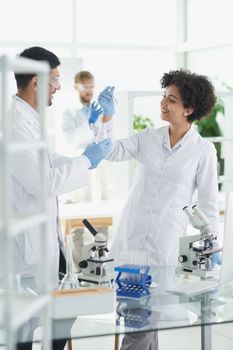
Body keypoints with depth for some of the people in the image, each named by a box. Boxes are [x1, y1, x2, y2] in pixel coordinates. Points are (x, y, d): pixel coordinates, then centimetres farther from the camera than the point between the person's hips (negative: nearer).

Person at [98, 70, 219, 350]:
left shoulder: (203, 150, -4)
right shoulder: (147, 138, 5)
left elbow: (208, 202, 0)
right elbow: (112, 152, -6)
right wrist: (108, 116, -17)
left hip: (165, 242, -3)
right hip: (131, 234, 3)